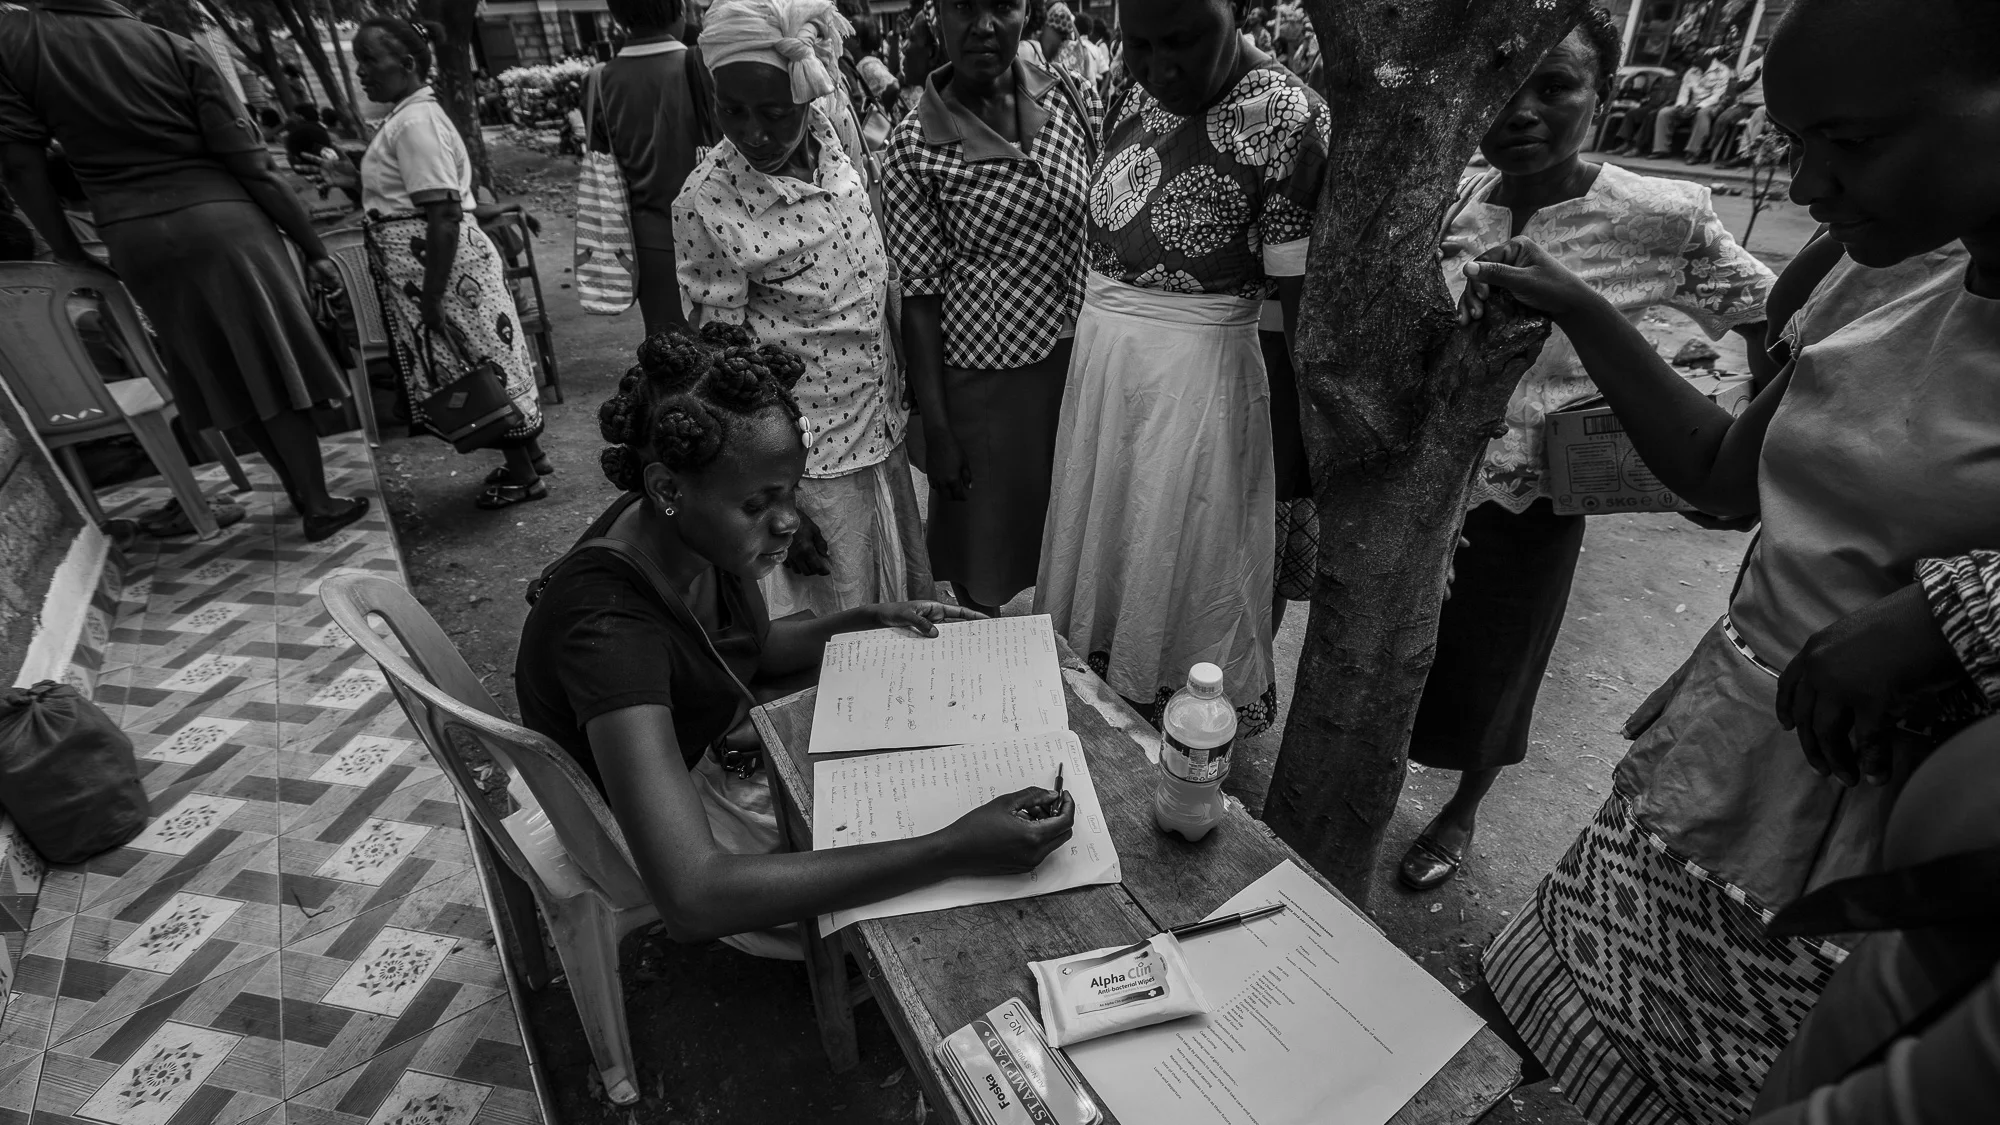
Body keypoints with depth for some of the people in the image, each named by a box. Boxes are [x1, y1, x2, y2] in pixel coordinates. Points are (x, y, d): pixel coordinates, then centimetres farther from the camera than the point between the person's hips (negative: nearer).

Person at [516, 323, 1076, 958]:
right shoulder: (609, 626, -38)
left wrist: (870, 622, -10)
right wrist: (950, 852, -48)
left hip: (720, 749, 6)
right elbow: (691, 896, -46)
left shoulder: (698, 535, -16)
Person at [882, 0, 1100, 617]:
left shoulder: (1075, 100, 1)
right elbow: (920, 293, -9)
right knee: (988, 567, 12)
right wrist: (936, 429, -10)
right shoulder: (915, 145, -9)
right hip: (987, 380, -3)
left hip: (1088, 359, 4)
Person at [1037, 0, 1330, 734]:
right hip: (1098, 355, 7)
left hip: (1199, 366, -6)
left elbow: (1304, 300, -15)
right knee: (1092, 534, 18)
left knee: (1185, 559, 7)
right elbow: (1102, 233, 10)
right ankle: (1094, 696, 42)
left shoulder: (1288, 119, -14)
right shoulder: (1133, 97, 6)